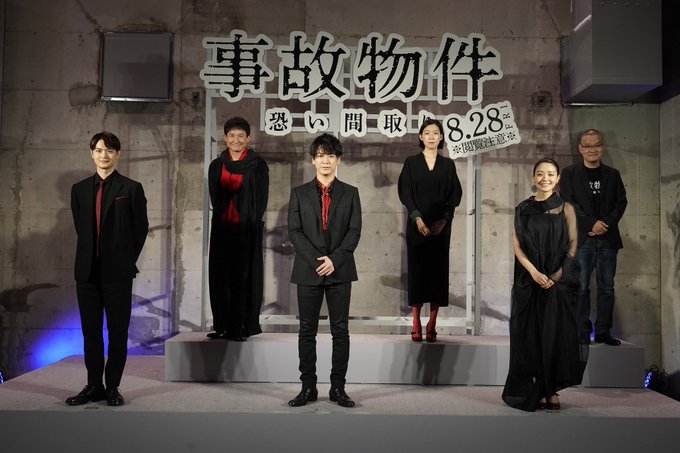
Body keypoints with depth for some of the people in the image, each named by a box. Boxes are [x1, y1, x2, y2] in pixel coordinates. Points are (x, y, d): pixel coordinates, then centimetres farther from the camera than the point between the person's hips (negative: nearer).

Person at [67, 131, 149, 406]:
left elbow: (141, 228, 2)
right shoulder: (79, 189, 10)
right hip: (87, 270, 4)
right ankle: (94, 386, 20)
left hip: (118, 271, -4)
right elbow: (80, 228, 16)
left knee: (118, 332, 3)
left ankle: (113, 388, 13)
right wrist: (90, 255, 10)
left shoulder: (131, 188, -1)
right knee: (90, 331, 9)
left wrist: (127, 260, 3)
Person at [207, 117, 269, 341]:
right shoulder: (216, 166, 11)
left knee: (244, 275, -3)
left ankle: (243, 326, 3)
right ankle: (224, 326, 11)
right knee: (221, 276, 4)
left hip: (248, 230, -4)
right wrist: (224, 218, 2)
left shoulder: (257, 165, 0)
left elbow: (261, 198, -3)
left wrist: (249, 224, -8)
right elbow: (214, 198, 13)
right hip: (222, 229, 4)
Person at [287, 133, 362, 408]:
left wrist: (334, 259, -12)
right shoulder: (299, 193, 7)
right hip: (308, 271, 0)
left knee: (340, 330, 2)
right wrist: (315, 261, -11)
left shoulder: (350, 193, 8)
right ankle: (308, 387, 12)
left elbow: (354, 231, 1)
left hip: (340, 271, 0)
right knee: (307, 331, 4)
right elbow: (294, 231, 0)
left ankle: (338, 388, 10)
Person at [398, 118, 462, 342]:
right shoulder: (411, 162, 6)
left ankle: (432, 326, 3)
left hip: (441, 225, 1)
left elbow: (455, 195, 4)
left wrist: (444, 220, -10)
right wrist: (417, 218, -13)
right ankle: (416, 325, 2)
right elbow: (405, 192, -1)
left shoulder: (448, 164, 10)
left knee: (438, 269, -1)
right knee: (416, 269, -3)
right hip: (416, 224, -1)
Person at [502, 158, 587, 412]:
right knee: (532, 334, 1)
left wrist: (556, 275, -12)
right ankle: (537, 390, 10)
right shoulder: (523, 209, 6)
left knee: (557, 334, 1)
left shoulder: (565, 208, 4)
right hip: (529, 281, 1)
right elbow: (517, 244, 1)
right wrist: (533, 272, -13)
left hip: (559, 281, 0)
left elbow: (573, 244, 0)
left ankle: (553, 389, 12)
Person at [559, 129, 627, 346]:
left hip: (608, 238, 3)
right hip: (581, 238, -3)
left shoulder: (612, 174, 14)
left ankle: (603, 332, 10)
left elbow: (621, 202, 7)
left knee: (607, 287, 4)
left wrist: (606, 224, -9)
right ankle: (583, 332, 4)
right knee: (581, 287, -3)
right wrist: (592, 223, -13)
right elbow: (568, 202, -4)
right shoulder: (570, 173, 5)